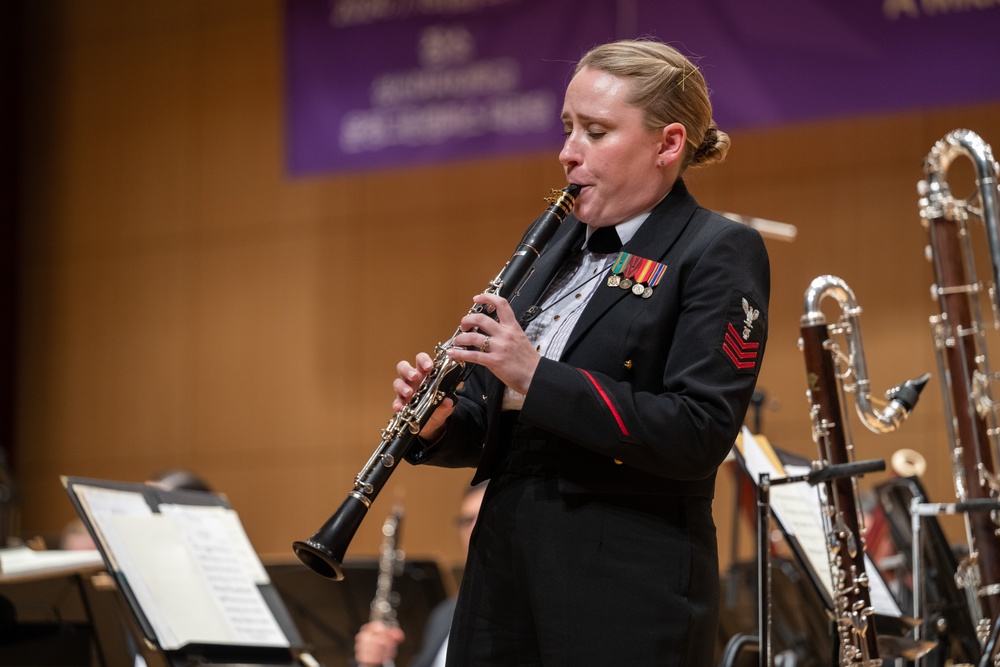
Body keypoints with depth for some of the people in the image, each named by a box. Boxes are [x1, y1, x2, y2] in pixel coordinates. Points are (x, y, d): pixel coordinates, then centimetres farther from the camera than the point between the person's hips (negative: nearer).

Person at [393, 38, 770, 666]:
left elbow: (699, 436, -18)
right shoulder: (561, 246, 15)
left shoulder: (720, 253, -6)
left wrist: (537, 377, -21)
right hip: (504, 564, 7)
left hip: (628, 588, -7)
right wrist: (443, 422, -3)